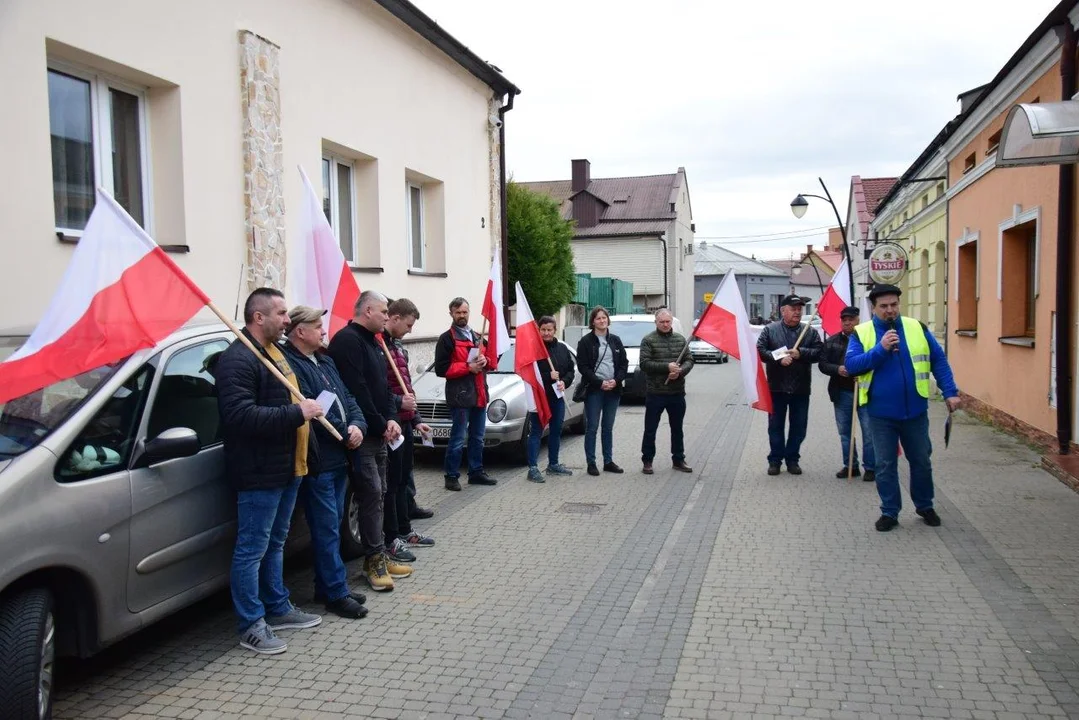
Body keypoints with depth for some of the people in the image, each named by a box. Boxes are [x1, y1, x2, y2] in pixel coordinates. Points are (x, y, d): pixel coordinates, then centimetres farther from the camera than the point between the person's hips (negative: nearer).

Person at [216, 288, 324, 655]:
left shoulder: (274, 352, 16)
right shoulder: (237, 359, -17)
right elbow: (241, 416, -29)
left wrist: (307, 408, 13)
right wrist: (296, 412, -26)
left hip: (286, 468, 10)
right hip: (259, 473, -10)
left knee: (275, 543, 20)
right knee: (252, 549, 0)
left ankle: (277, 609, 33)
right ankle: (252, 626, 10)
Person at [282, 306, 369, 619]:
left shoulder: (325, 361, 15)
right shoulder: (290, 365, -15)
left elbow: (347, 397, 15)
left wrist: (357, 425, -5)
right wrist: (345, 433, -13)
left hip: (339, 457, 9)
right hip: (316, 461, -9)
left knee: (332, 525, 16)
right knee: (327, 528, -2)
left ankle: (327, 586, 27)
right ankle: (336, 593, 7)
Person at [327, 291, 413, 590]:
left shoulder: (373, 342, 17)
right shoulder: (347, 340, -13)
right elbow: (356, 390, -20)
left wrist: (391, 419, 1)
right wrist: (380, 425, -14)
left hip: (378, 432, 10)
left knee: (377, 494, 12)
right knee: (371, 494, -8)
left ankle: (378, 556, 19)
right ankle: (375, 560, -1)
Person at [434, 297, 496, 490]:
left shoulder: (476, 337, 19)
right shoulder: (446, 339, -6)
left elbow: (488, 360, 27)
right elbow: (441, 369, -12)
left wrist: (484, 361, 2)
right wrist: (468, 367, -19)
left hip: (479, 395, 8)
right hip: (460, 396, -7)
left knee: (478, 438, 15)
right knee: (458, 439, -5)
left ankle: (476, 472, 25)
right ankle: (452, 476, 3)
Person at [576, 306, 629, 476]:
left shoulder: (615, 340, 11)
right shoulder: (585, 341, -2)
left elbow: (624, 363, 9)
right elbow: (583, 366, -8)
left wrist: (616, 380, -8)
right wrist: (600, 383, -15)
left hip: (613, 389, 4)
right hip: (594, 390, -4)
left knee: (608, 428, 10)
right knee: (592, 428, -2)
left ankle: (608, 461, 17)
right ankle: (591, 463, 4)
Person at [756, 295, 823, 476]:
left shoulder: (810, 332, 6)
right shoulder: (770, 329, 1)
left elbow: (819, 352, -2)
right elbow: (760, 350, -7)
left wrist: (801, 353, -17)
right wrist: (779, 359, -19)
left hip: (801, 388, 2)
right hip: (777, 387, -2)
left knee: (799, 426, 8)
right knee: (775, 425, 6)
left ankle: (792, 459, 21)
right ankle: (775, 459, 16)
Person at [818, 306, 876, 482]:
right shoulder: (832, 341, 9)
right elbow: (823, 364, 5)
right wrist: (837, 369, -13)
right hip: (841, 393, 4)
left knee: (869, 431, 1)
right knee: (844, 431, 11)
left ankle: (870, 467, 10)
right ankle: (850, 466, 22)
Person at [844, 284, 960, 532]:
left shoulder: (917, 329, 1)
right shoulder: (861, 333, -4)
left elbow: (939, 361, 4)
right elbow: (851, 365, -15)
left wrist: (950, 392, -3)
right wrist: (881, 349, -24)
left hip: (915, 411, 2)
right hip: (881, 414, -2)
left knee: (921, 461, 14)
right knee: (885, 465, 6)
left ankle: (925, 506, 33)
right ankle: (889, 512, 18)